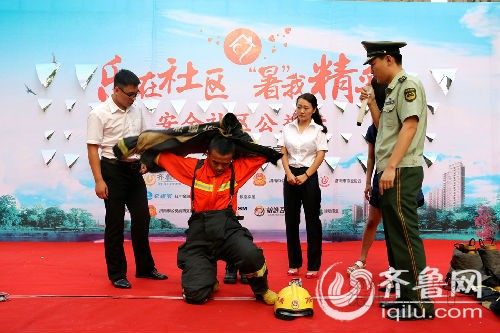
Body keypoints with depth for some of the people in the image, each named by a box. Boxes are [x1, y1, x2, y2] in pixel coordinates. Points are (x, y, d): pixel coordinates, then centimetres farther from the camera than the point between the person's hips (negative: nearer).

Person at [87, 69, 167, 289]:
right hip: (113, 170, -6)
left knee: (142, 219, 10)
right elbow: (93, 148, -12)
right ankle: (116, 274, 16)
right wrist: (99, 180, -18)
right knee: (115, 223, 2)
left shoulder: (136, 110, 9)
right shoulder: (99, 114, -10)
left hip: (134, 170, 6)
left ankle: (145, 268, 26)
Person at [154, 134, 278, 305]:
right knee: (195, 295, -13)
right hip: (199, 233, 1)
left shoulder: (237, 169, 7)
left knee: (251, 255, -34)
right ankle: (209, 281, 27)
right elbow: (161, 156, 14)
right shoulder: (195, 168, 7)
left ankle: (261, 290, 1)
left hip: (227, 228, 0)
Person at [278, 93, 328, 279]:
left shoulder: (318, 130, 1)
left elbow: (320, 155, -5)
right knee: (291, 220, 5)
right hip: (290, 175, 3)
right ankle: (294, 263, 16)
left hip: (309, 176, -3)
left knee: (312, 220, 0)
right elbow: (283, 153, 5)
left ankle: (313, 266, 8)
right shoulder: (288, 128, 9)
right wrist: (289, 174, -9)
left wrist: (305, 176, -13)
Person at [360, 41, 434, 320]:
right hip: (391, 174, 10)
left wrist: (391, 167, -23)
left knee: (406, 236, -7)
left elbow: (410, 126, -18)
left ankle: (420, 303, 1)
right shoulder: (393, 91, 21)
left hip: (401, 172, -10)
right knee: (395, 236, 12)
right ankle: (406, 295, 22)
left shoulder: (408, 84, -6)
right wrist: (371, 104, 15)